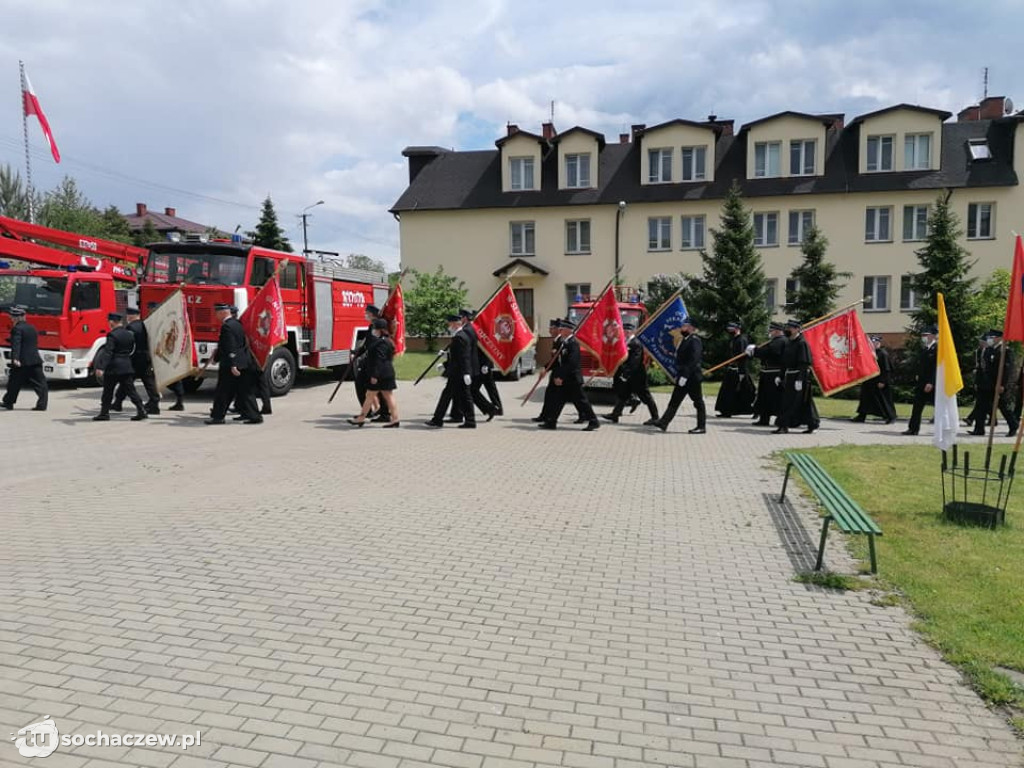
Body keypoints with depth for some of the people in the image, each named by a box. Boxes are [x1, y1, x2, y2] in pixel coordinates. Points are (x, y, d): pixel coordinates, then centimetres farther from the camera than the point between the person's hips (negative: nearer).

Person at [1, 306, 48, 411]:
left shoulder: (17, 329, -9)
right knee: (39, 382, 0)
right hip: (36, 359, 6)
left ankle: (8, 403, 21)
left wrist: (15, 358, -29)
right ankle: (42, 404, -7)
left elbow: (16, 345, -21)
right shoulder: (32, 327, 15)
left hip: (22, 362, -6)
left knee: (14, 383, 9)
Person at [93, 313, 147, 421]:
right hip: (127, 367, 6)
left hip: (113, 368, -6)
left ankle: (104, 413, 12)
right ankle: (141, 410, -3)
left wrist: (101, 367, -21)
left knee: (108, 391, 6)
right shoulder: (130, 334, 9)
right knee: (130, 389, 5)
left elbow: (108, 353, -19)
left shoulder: (112, 335, -12)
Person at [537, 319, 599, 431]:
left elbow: (571, 363, -24)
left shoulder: (573, 343, -17)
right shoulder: (564, 343, 12)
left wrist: (561, 377, -24)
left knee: (581, 401, -2)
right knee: (558, 400, 10)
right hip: (564, 379, 9)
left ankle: (593, 422, 8)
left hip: (573, 379, -9)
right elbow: (559, 360, 16)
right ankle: (551, 422, 15)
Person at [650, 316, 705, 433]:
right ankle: (663, 423, 6)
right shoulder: (685, 340, 14)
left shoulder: (695, 341, -15)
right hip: (683, 377, 10)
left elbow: (693, 360, -23)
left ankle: (701, 427, 9)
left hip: (692, 377, -10)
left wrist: (684, 376, -25)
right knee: (674, 401, 7)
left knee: (698, 403, 1)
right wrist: (678, 375, 16)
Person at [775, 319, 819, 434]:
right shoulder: (788, 342, 14)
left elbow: (804, 364, -18)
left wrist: (800, 380, -23)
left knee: (790, 403, -8)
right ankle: (812, 424, 21)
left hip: (798, 377, -9)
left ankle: (784, 426, -5)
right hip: (789, 377, 9)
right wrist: (781, 376, 17)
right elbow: (785, 362, 20)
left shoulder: (802, 343, -13)